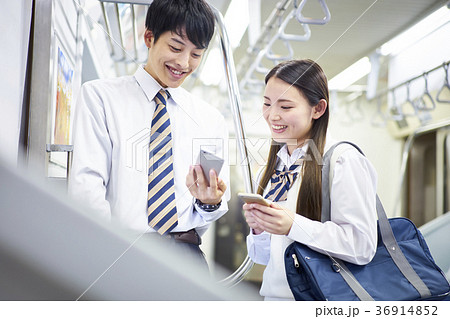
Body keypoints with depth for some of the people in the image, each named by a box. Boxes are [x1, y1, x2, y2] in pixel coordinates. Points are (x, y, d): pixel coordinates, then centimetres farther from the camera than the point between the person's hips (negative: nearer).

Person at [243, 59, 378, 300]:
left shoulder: (344, 162, -8)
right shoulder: (267, 172, 10)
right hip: (273, 297, 4)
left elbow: (363, 247, -14)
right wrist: (258, 229, -4)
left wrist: (293, 226, -20)